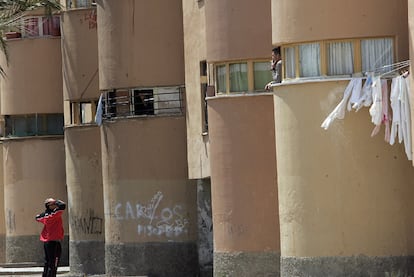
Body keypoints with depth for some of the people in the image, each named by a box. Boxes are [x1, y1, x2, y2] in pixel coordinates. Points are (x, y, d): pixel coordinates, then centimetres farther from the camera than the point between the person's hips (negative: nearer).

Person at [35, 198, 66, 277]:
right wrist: (58, 202, -6)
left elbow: (38, 218, 29)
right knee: (53, 265, -8)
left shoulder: (45, 215, 7)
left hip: (46, 242, 8)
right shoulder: (54, 214, -16)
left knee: (47, 263, 17)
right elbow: (62, 205, -26)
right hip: (54, 242, -8)